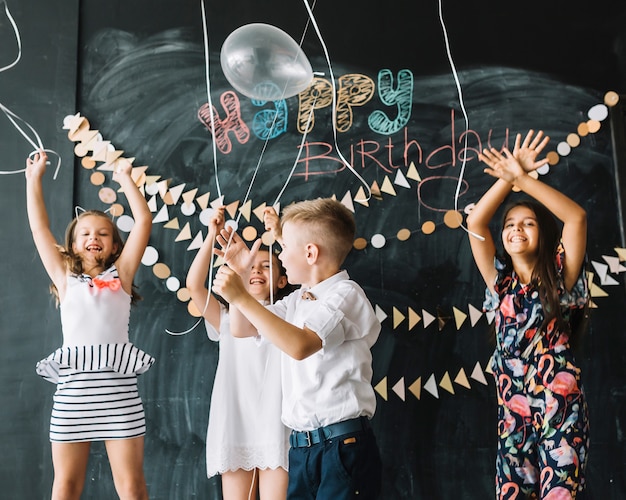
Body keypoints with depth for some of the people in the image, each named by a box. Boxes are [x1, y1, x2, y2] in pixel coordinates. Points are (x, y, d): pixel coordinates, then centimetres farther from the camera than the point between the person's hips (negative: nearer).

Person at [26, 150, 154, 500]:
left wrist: (125, 178, 9)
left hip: (118, 387, -1)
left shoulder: (120, 275, 9)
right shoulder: (65, 278, 13)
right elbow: (39, 227, 13)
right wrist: (35, 178, 16)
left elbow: (144, 221, 4)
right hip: (73, 387, 2)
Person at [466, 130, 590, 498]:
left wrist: (523, 179, -15)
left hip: (561, 410, -3)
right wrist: (509, 177, -5)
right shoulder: (501, 282, 10)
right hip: (513, 412, 4)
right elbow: (475, 223, 2)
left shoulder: (560, 278, 2)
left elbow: (577, 217, -12)